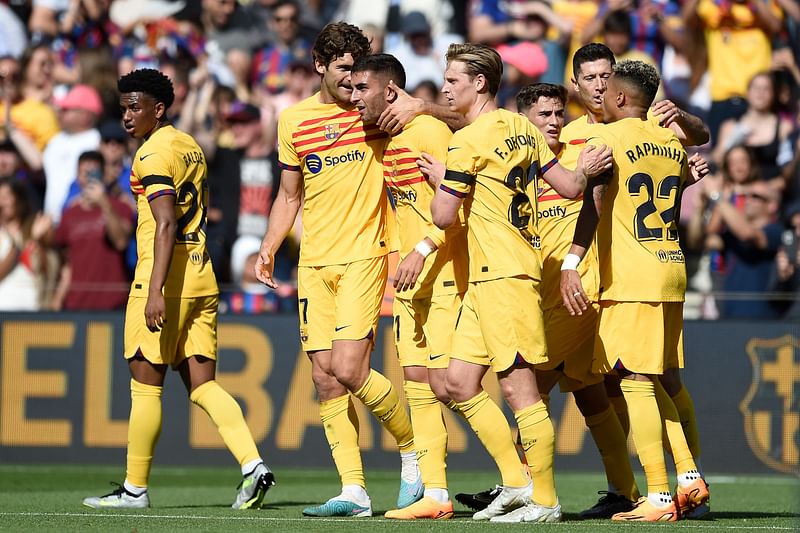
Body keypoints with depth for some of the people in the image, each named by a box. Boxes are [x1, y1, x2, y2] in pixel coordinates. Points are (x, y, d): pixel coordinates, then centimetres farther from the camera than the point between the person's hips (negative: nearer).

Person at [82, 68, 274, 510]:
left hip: (165, 279, -9)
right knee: (202, 384, 6)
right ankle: (252, 465, -11)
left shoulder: (153, 154, -11)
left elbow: (167, 225, -21)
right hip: (201, 277, 9)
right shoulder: (190, 147, 16)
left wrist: (155, 291, -26)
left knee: (145, 385, 1)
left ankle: (135, 489, 7)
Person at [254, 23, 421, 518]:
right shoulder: (294, 121, 8)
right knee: (326, 379, 1)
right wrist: (269, 249, 6)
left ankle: (414, 449, 7)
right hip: (314, 263, 4)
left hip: (364, 255, -4)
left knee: (349, 370, -16)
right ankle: (354, 490, 6)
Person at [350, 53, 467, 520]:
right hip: (411, 281, 9)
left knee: (448, 384, -12)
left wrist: (422, 250, -25)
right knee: (418, 384, 5)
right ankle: (435, 495, 7)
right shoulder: (386, 141, 14)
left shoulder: (428, 131, -13)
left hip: (445, 274, -9)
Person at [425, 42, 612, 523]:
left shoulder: (469, 141, -12)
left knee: (519, 387, -6)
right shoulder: (521, 128, 13)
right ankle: (517, 483, 11)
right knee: (460, 382, 9)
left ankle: (544, 501, -3)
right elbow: (570, 187, 12)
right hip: (486, 275, 9)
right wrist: (585, 171, 31)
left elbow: (444, 215, -9)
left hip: (502, 274, -9)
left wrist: (438, 178, 8)